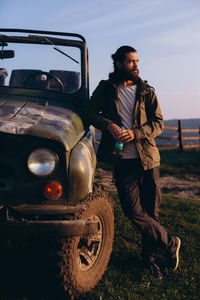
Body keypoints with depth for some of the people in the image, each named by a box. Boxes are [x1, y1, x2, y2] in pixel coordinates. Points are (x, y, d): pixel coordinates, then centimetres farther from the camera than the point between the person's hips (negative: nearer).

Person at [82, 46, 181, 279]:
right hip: (123, 161, -1)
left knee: (151, 211, 5)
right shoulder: (106, 88, 8)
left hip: (148, 158, 1)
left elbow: (158, 123, 2)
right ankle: (169, 243, 12)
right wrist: (109, 125, -17)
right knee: (134, 211, -7)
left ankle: (148, 255, 23)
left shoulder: (146, 91, 8)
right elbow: (89, 112, 1)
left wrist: (135, 133, -14)